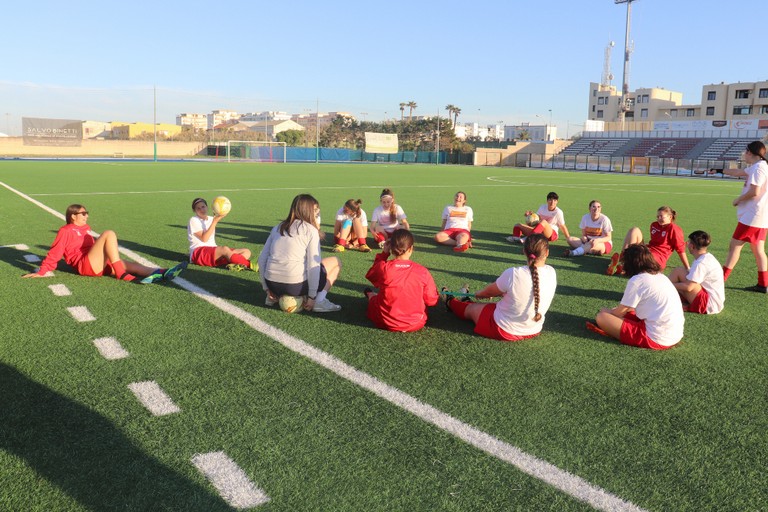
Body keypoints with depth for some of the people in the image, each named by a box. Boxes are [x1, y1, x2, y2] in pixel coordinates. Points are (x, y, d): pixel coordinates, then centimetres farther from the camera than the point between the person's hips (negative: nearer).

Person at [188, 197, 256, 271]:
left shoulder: (211, 219, 18)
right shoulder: (193, 220, 0)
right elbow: (204, 239, -14)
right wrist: (215, 221, -16)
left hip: (214, 252, 7)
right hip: (198, 253, -7)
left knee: (246, 252, -9)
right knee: (224, 249, -38)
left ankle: (234, 265, -42)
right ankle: (250, 265, -46)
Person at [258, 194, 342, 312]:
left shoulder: (277, 228, 13)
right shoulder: (311, 230, -2)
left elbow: (262, 259, 11)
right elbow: (313, 265, -11)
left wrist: (267, 289, 16)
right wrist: (312, 296, -6)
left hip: (272, 284, 6)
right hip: (296, 286, -5)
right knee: (335, 262, 15)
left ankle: (274, 297, 18)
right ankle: (320, 300, -1)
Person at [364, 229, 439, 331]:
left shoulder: (383, 267, -15)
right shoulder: (422, 272, -13)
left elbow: (370, 275, 10)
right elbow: (432, 300, -4)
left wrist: (384, 253, 10)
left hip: (385, 323, 0)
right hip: (415, 324, 0)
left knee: (374, 299, 32)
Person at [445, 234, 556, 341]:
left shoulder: (513, 274, -26)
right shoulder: (551, 273, -11)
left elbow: (489, 291, -6)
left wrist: (479, 294, 17)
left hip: (504, 330, -5)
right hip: (534, 331, 5)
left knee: (471, 308, 23)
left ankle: (450, 302, 53)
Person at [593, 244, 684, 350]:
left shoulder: (637, 280, -10)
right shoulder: (660, 276, 14)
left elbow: (620, 312, 0)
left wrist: (607, 312, 20)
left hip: (656, 339, -9)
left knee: (601, 317, -7)